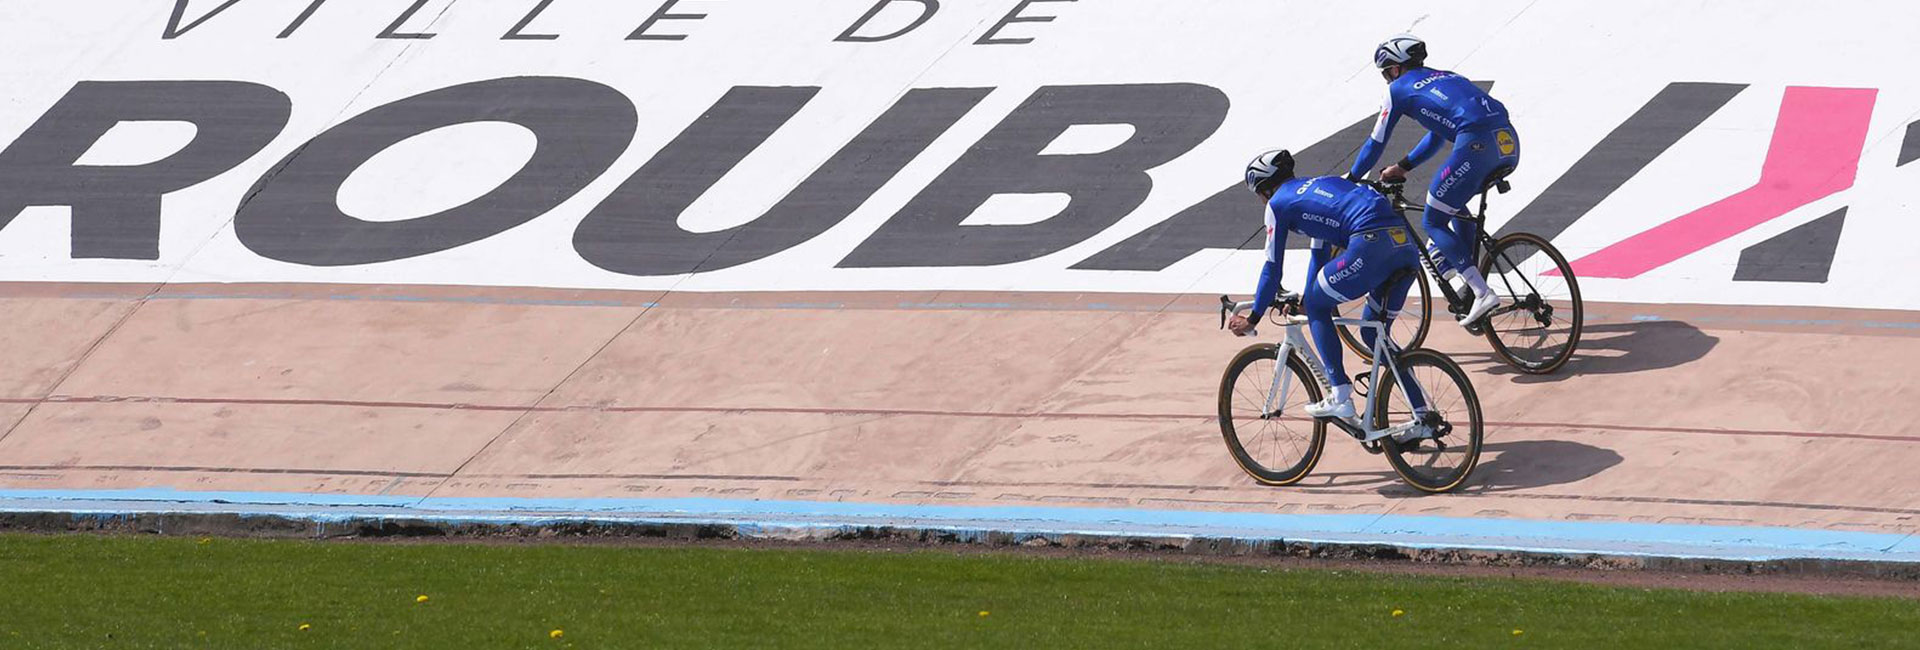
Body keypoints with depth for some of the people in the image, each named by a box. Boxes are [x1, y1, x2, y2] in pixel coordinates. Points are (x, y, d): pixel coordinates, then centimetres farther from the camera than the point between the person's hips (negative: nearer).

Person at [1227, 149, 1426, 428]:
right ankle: (1422, 414, 16)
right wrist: (1307, 299, 52)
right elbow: (1320, 253, 43)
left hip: (1371, 245, -8)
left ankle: (1341, 397, 6)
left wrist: (1252, 319, 25)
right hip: (1406, 247, 8)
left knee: (1317, 307, 14)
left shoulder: (1279, 204, 12)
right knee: (1374, 333, 21)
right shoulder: (1320, 184, 34)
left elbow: (1272, 269, 14)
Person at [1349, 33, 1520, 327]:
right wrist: (1403, 167, 50)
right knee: (1453, 202, 32)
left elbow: (1376, 143, 20)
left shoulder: (1399, 88, 14)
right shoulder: (1444, 78, 34)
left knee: (1433, 222, 5)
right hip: (1510, 143, 8)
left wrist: (1351, 179, 33)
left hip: (1477, 145, -8)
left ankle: (1483, 294, -7)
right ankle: (1462, 276, 21)